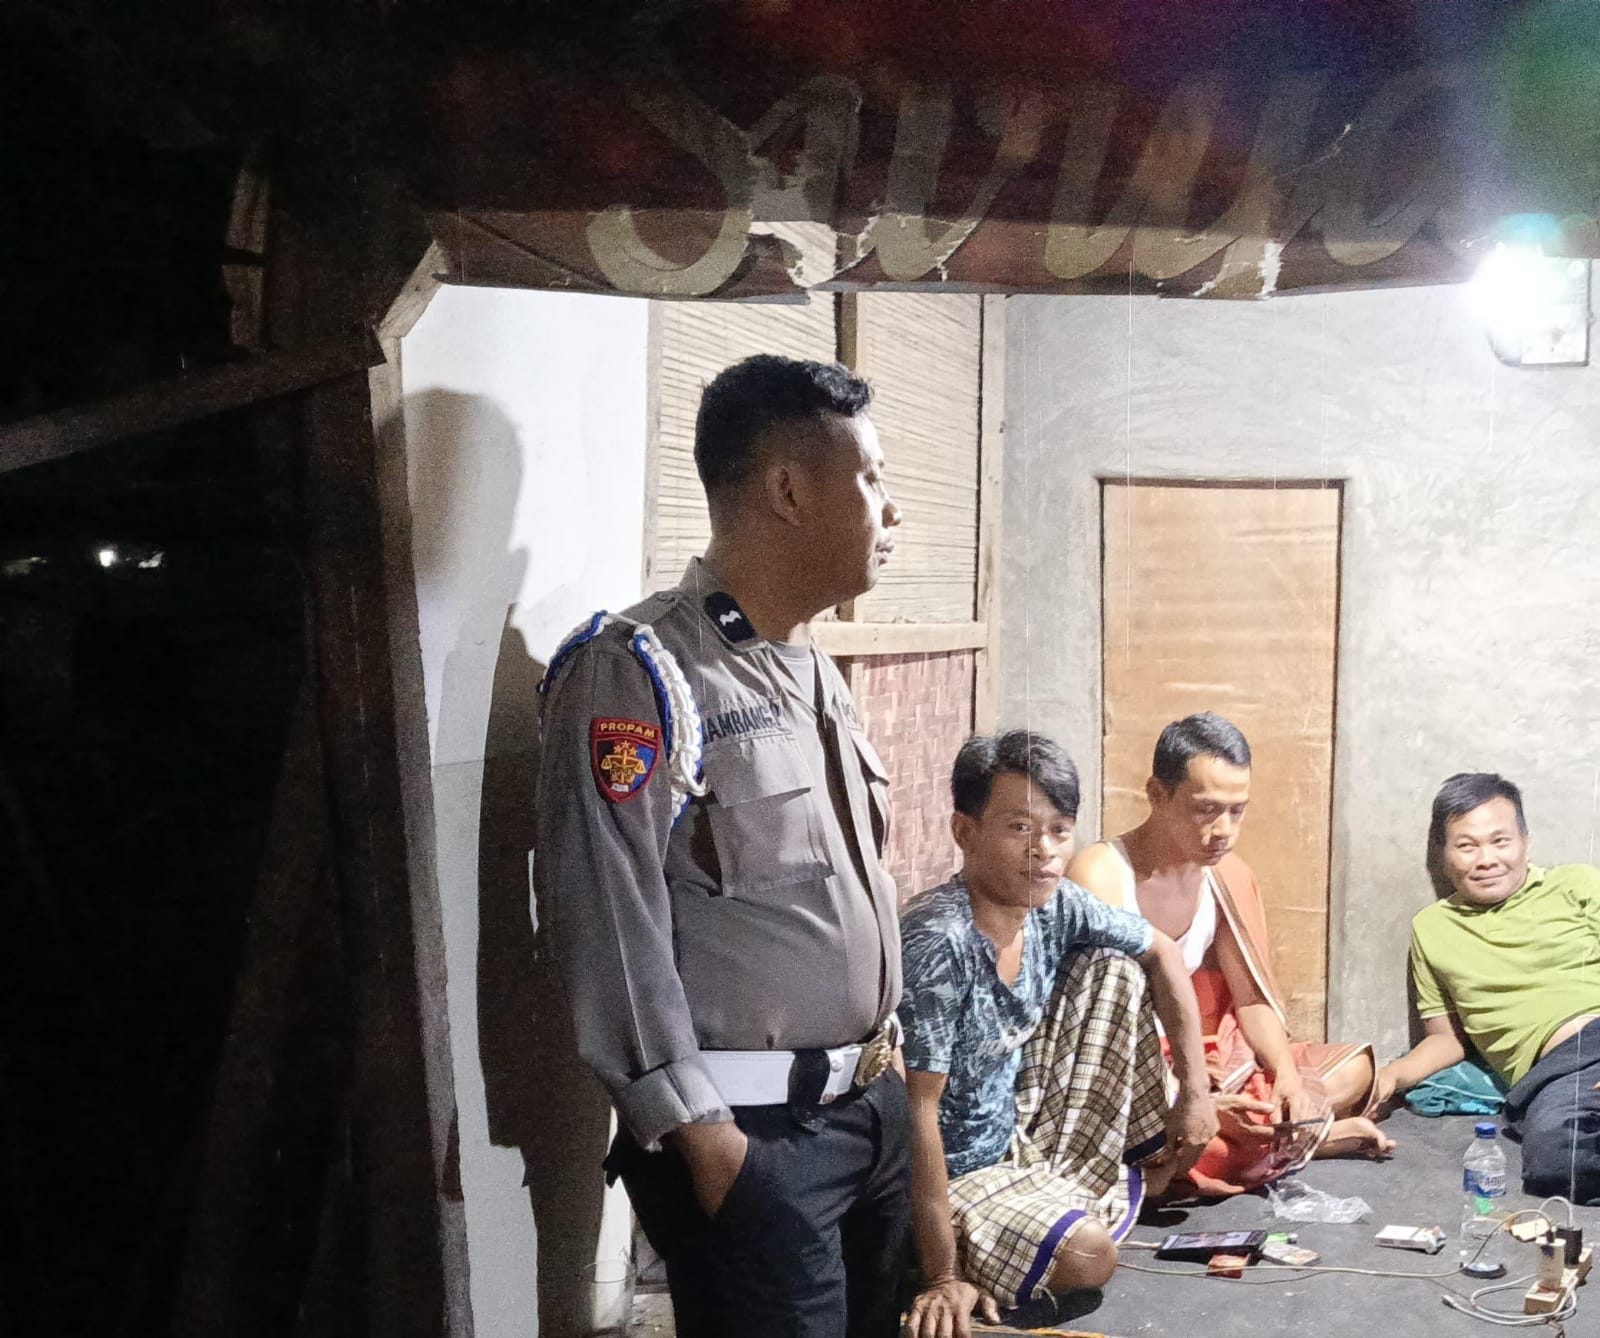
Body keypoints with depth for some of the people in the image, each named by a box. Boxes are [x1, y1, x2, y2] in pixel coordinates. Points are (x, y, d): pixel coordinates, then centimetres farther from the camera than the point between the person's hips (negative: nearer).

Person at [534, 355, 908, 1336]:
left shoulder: (815, 671, 11)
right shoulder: (639, 674, -15)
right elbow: (614, 931, -19)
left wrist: (887, 1037, 17)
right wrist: (702, 1135, -18)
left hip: (873, 1107, 8)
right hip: (747, 1130, -8)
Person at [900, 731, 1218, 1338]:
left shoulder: (1057, 907, -9)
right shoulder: (939, 943, -32)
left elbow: (1160, 951, 9)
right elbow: (918, 1107, -31)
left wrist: (1195, 1088, 3)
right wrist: (942, 1278, -29)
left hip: (1016, 1130, 8)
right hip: (951, 1170, -7)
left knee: (1116, 970, 3)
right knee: (1087, 1254, -29)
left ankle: (1134, 1174, 15)